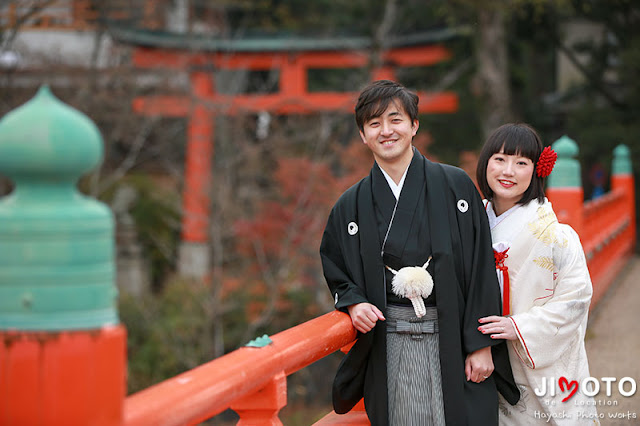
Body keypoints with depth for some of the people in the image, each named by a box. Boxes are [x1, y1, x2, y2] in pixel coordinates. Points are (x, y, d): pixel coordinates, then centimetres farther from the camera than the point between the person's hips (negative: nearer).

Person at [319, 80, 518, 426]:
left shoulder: (455, 186, 0)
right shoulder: (351, 206, 7)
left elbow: (481, 268, -2)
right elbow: (336, 273, 16)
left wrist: (481, 344, -7)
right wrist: (353, 303, -6)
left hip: (453, 339, -1)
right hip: (389, 348, 2)